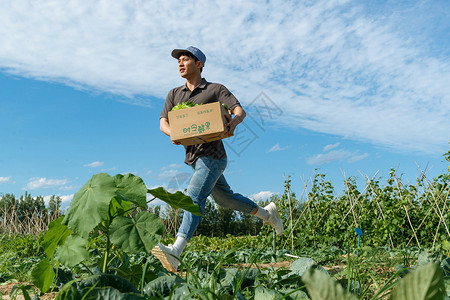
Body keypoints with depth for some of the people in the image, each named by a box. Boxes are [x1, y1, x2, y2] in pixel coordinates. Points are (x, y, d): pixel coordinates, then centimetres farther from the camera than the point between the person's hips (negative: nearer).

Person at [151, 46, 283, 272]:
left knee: (194, 197, -23)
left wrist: (233, 122, -32)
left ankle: (175, 252, -33)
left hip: (212, 155, -7)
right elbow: (163, 122, 4)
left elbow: (240, 111, -9)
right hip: (193, 156, 7)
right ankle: (266, 213, 39)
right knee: (224, 198, 19)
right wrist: (174, 134, -19)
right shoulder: (174, 94, 15)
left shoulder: (215, 89, 0)